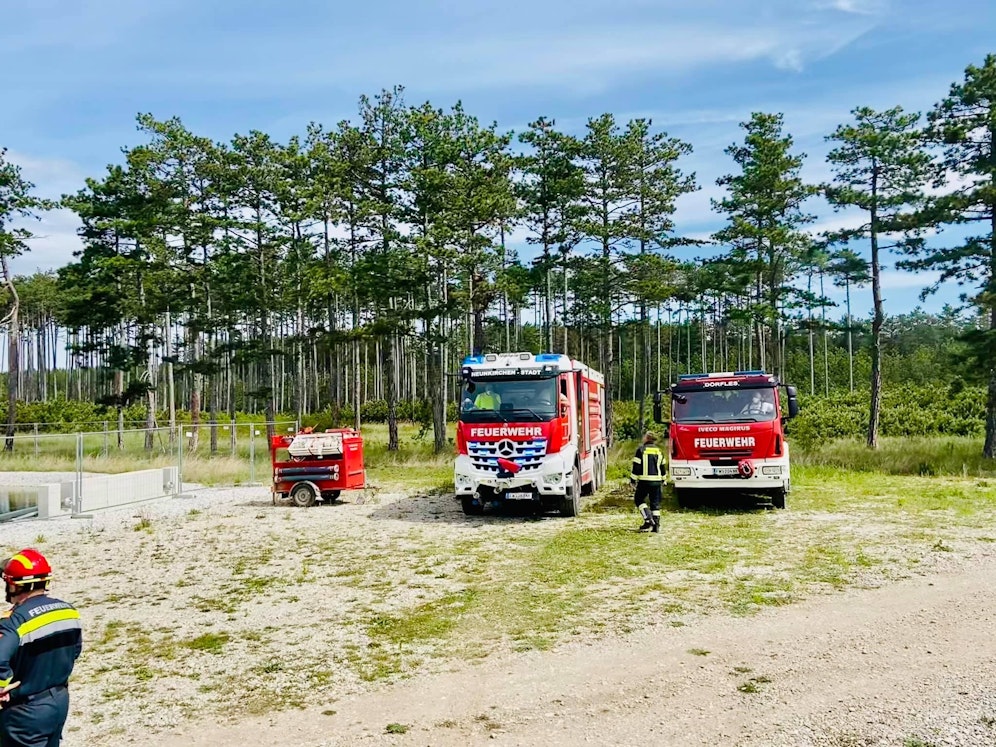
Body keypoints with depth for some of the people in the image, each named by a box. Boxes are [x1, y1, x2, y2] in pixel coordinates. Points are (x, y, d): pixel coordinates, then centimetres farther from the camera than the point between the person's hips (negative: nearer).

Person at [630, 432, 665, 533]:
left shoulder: (641, 450, -6)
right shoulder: (659, 451, 10)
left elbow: (636, 466, -8)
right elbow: (662, 467, 17)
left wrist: (633, 479, -1)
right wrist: (662, 480, 27)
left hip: (644, 480, -5)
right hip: (657, 481, 5)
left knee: (639, 500, 8)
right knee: (655, 503, 9)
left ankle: (648, 519, -8)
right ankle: (656, 525, 5)